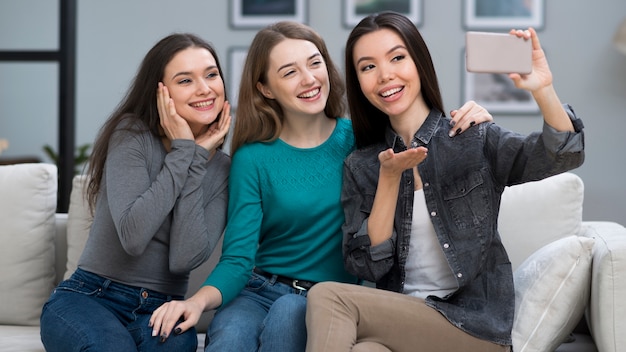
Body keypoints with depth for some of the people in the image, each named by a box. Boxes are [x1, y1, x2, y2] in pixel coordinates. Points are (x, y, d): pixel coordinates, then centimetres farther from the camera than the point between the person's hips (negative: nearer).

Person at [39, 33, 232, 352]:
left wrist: (198, 158, -11)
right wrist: (182, 150, -14)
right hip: (88, 299, -2)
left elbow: (185, 259, -13)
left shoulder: (223, 169, 4)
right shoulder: (132, 134, -5)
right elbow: (133, 237, -22)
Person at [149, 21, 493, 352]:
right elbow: (237, 259, -5)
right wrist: (199, 300, -26)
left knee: (288, 312, -34)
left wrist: (465, 124, -13)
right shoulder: (252, 159, -1)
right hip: (261, 291, 0)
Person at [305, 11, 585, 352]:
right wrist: (389, 177, -10)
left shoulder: (475, 140, 1)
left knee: (327, 297, -24)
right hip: (398, 320, 2)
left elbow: (564, 154, -16)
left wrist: (543, 90, -35)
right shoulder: (360, 166, 9)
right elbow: (365, 266, 0)